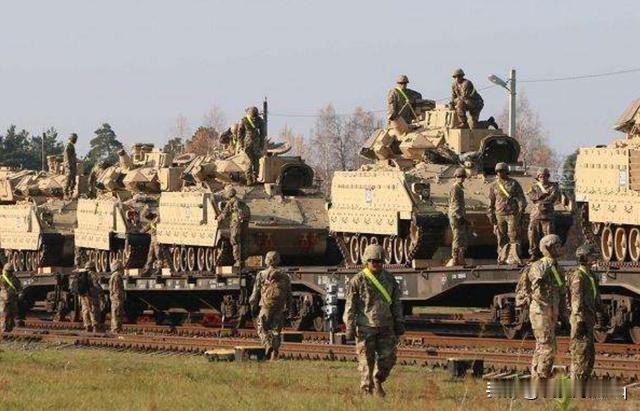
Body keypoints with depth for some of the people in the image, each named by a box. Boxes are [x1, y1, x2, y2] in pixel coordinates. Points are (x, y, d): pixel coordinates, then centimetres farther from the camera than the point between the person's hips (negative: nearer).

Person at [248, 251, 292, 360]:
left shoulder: (261, 275, -1)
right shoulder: (284, 276, 8)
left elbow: (255, 293, 0)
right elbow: (289, 295, 11)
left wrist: (253, 307, 10)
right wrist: (287, 309, 20)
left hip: (266, 307, -3)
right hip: (280, 309, 3)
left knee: (262, 329, 6)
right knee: (276, 331, 8)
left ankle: (268, 346, -19)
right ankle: (274, 354, 2)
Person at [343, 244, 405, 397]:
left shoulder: (389, 280, 10)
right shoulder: (357, 281, -4)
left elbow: (396, 303, 16)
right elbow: (350, 306, -4)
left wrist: (399, 323, 12)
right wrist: (349, 328, -8)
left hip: (385, 327, 4)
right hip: (366, 328, -4)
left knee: (388, 357, 2)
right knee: (366, 361, -2)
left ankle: (378, 382, 26)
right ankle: (367, 390, 7)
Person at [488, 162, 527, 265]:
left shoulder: (514, 184, 5)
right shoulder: (494, 186, 11)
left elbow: (521, 198, 3)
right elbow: (491, 202, 14)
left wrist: (521, 209, -9)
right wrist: (491, 216, 9)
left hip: (513, 214, -2)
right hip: (500, 215, 2)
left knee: (513, 236, -9)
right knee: (501, 238, 4)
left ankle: (514, 258, -9)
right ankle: (502, 258, 10)